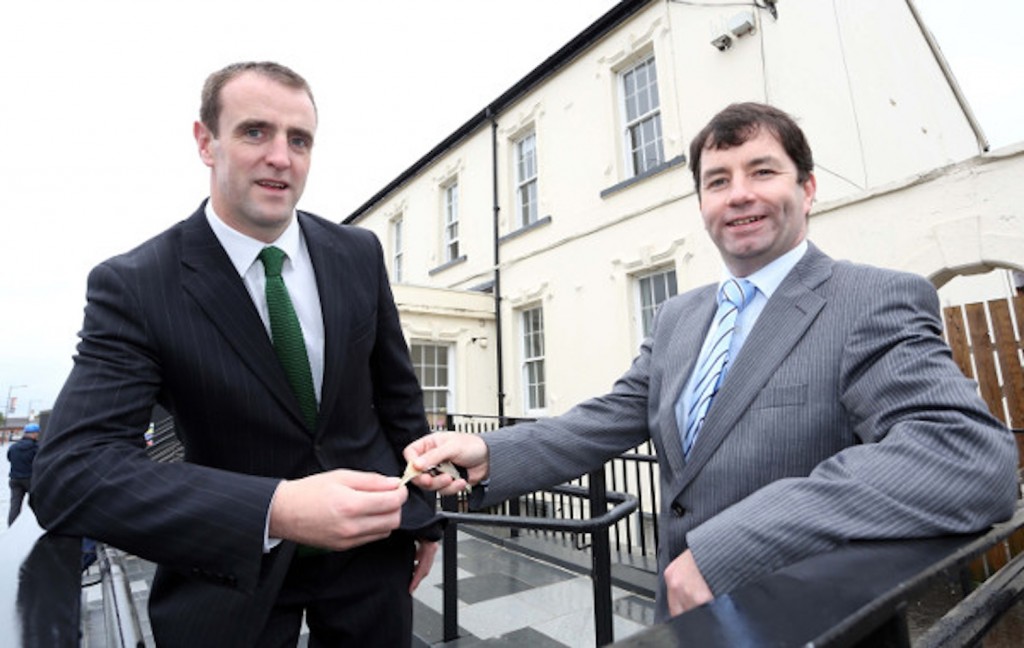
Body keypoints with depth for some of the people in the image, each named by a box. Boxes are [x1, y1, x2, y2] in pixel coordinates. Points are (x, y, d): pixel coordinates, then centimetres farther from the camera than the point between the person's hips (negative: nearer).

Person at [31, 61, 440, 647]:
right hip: (234, 571, -2)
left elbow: (398, 390, 0)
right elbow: (68, 472, -23)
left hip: (371, 547, 3)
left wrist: (423, 510, 5)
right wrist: (277, 509, -38)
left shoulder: (359, 253, -7)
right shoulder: (134, 286, -15)